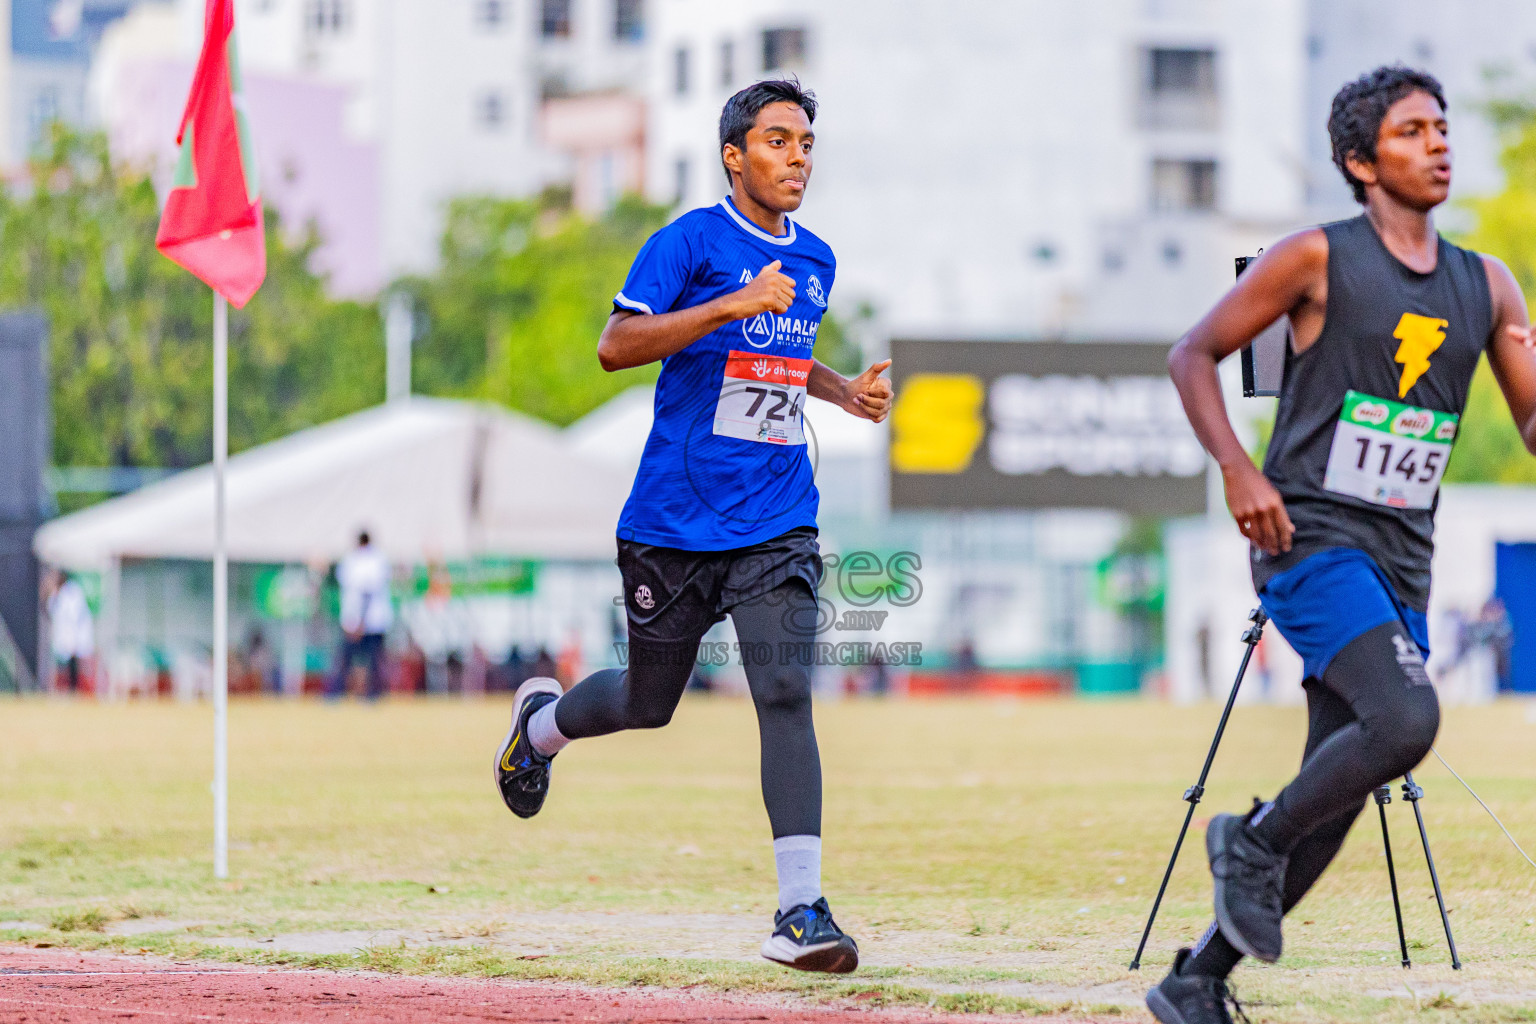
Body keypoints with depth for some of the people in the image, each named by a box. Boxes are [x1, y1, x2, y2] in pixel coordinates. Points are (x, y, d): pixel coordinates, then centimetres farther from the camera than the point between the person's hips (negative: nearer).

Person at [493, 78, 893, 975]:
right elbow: (616, 346, -18)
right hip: (675, 525, -3)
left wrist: (847, 392, 12)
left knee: (788, 697, -14)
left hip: (779, 528, 3)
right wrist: (732, 304, -27)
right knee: (648, 704, 11)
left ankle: (801, 911, -19)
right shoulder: (692, 241, -7)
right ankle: (544, 718, 46)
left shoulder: (815, 262, 13)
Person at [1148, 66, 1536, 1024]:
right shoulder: (1319, 259, -3)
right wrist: (1238, 468, -13)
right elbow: (1194, 354, 2)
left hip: (1402, 565, 6)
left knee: (1337, 801, 4)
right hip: (1313, 541, -6)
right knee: (1406, 721, -27)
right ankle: (1254, 840, -3)